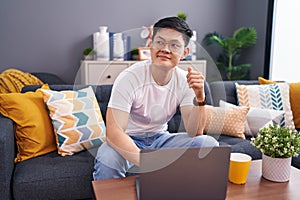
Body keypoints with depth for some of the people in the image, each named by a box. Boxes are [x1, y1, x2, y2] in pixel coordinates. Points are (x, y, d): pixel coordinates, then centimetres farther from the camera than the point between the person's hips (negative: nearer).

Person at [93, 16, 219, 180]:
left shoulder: (185, 81, -9)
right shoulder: (129, 78, -22)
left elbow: (194, 132, -12)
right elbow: (114, 132, -31)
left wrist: (199, 97, -29)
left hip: (160, 138, 5)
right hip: (128, 141, -4)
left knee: (209, 144, -15)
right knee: (107, 159, -37)